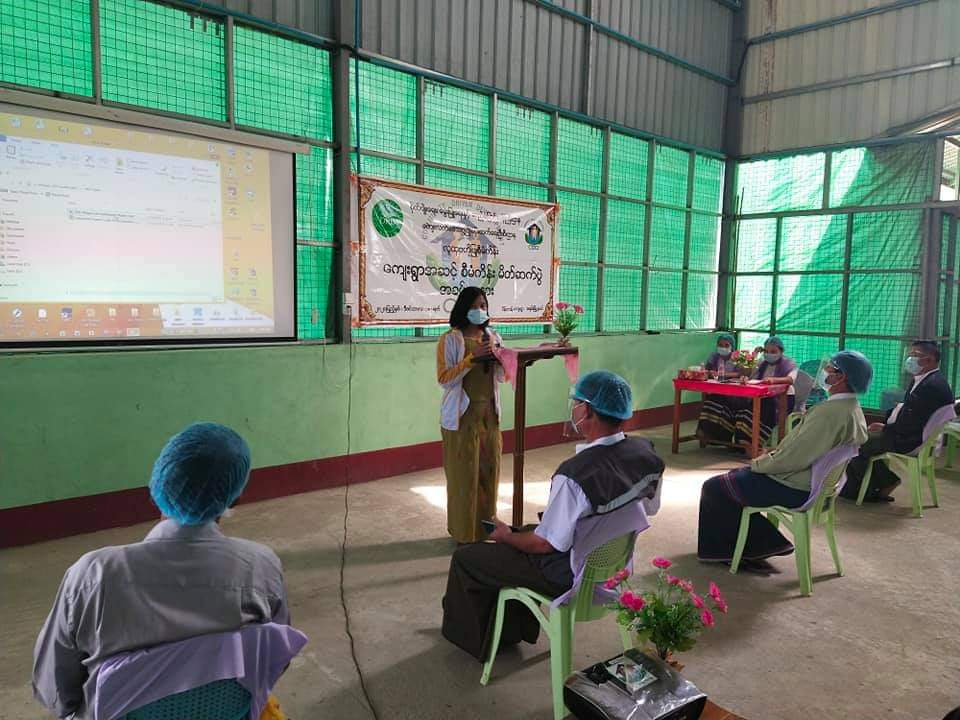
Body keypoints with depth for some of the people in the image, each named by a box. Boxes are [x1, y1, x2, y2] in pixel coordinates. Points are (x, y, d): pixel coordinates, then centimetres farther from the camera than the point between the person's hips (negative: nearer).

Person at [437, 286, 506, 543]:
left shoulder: (493, 337, 10)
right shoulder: (450, 340, -7)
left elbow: (502, 376, 13)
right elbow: (444, 378, -14)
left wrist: (499, 357, -7)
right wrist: (472, 358, -21)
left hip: (489, 413, 5)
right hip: (463, 415, -5)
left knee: (489, 470, 10)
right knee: (464, 473, -1)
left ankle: (486, 525, 25)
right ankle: (464, 532, 12)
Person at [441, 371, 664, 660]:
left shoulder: (574, 474, -35)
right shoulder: (646, 452, -13)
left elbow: (547, 545, -25)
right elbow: (650, 508, 4)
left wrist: (506, 536, -6)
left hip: (569, 574, -7)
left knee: (465, 558, 9)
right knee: (522, 532, 30)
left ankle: (470, 638, 33)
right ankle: (514, 628, 41)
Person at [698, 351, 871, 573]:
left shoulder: (830, 412, -27)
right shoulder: (851, 408, 6)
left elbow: (791, 459, -25)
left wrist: (758, 464, -9)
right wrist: (772, 455, 8)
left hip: (794, 488, -10)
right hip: (811, 481, 10)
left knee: (714, 488, -3)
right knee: (735, 475, 20)